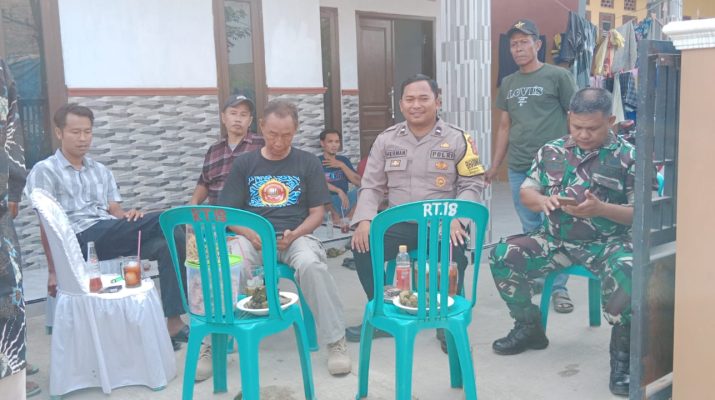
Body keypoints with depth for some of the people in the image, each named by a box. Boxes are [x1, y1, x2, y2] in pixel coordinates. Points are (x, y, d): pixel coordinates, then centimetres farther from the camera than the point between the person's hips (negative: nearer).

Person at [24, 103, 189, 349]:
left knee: (169, 241, -25)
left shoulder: (101, 171, 24)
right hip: (80, 239, -6)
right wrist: (54, 271, -4)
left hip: (111, 238, 6)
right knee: (164, 221, -26)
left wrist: (129, 217, -8)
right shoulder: (44, 171, 6)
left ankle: (172, 322, -27)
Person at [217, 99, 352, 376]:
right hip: (253, 237, 1)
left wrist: (295, 234, -15)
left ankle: (336, 342, -20)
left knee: (311, 265, -36)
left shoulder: (308, 163, 7)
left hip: (296, 235, -1)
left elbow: (317, 212, 5)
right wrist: (250, 234, -14)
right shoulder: (244, 163, 10)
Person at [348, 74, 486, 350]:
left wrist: (456, 218, -17)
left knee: (454, 253, -34)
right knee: (361, 247, -21)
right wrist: (364, 219, -9)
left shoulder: (458, 139, 2)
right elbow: (371, 186, 10)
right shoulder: (386, 139, 10)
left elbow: (472, 185, 1)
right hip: (400, 224, 3)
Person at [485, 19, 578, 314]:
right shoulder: (508, 84, 14)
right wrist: (495, 165, 15)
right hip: (518, 168, 5)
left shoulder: (558, 76, 0)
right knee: (530, 229, 11)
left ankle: (558, 288, 9)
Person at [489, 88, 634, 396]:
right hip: (557, 240, 4)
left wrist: (601, 209, -25)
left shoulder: (628, 157, -5)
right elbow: (526, 192, 9)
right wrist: (541, 200, -16)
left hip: (608, 242, -4)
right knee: (501, 256, -12)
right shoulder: (551, 151, 5)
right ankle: (529, 326, 10)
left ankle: (622, 350, -9)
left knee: (625, 276, -37)